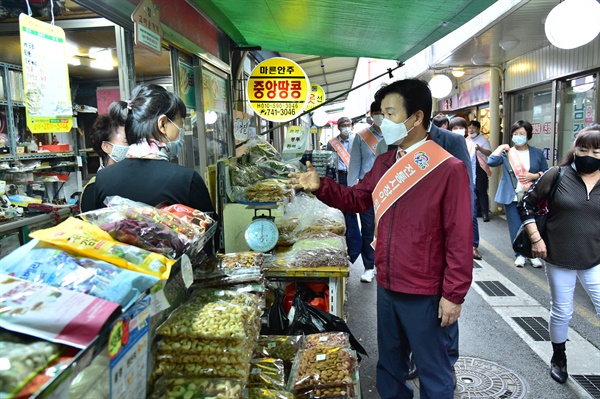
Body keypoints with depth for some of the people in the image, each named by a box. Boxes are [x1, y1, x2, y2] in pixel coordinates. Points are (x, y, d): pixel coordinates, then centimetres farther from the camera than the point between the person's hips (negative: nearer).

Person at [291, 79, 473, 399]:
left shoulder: (449, 169, -17)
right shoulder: (383, 163, 4)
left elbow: (459, 238, -17)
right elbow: (357, 199, 12)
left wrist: (454, 294, -15)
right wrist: (321, 186, -4)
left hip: (425, 294, -6)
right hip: (386, 287, 7)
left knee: (433, 372, 15)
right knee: (389, 363, 25)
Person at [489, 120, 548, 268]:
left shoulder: (537, 153, 5)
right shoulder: (506, 153, 2)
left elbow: (546, 172, 6)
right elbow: (491, 162, -13)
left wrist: (533, 176, -10)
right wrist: (501, 148, -10)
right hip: (512, 197, 0)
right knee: (516, 227, 4)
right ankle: (520, 254, 18)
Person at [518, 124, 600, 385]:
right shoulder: (557, 175, -8)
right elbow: (526, 205, -4)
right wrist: (535, 238, -9)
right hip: (558, 258, -2)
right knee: (561, 312, 11)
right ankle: (558, 358, 35)